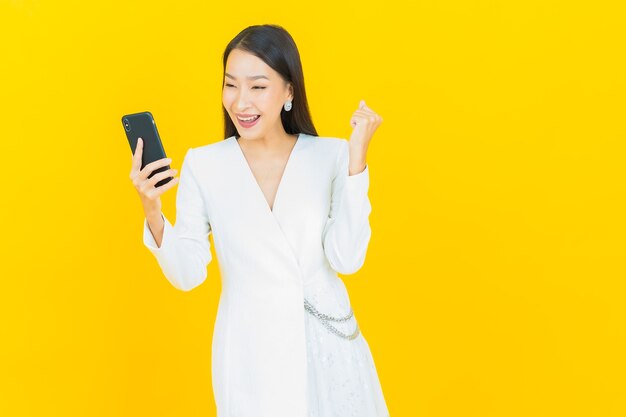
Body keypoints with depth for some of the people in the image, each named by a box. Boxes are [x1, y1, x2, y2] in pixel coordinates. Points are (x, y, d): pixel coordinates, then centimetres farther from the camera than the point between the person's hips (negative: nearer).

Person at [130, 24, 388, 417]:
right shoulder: (202, 164, -5)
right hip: (249, 351, 0)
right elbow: (188, 274, -5)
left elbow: (347, 259, -14)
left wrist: (357, 160, -17)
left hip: (329, 345, 0)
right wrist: (153, 212, -21)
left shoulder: (331, 155, -6)